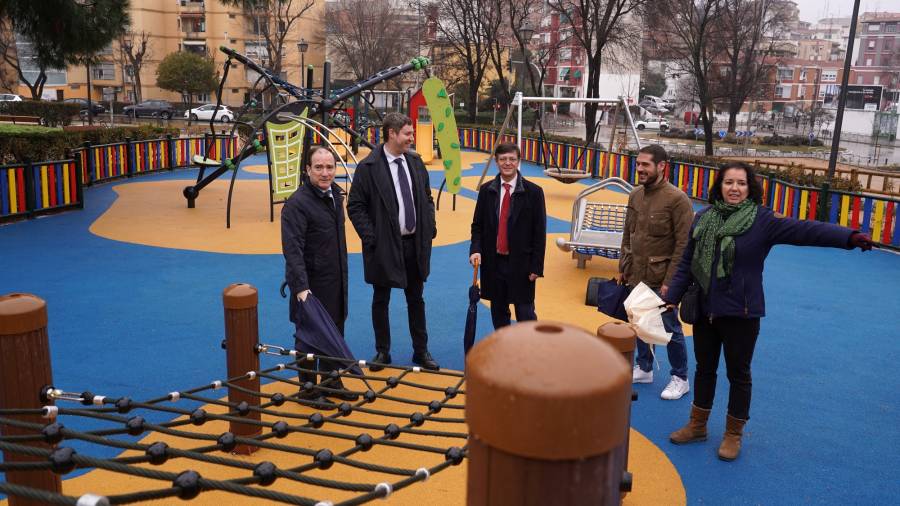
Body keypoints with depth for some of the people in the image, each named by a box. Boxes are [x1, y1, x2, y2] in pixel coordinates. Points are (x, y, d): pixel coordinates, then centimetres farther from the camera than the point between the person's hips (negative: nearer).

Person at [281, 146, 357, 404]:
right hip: (311, 282, -8)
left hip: (336, 280, 8)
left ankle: (331, 379, 33)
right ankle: (308, 388, 20)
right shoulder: (297, 203, -20)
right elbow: (293, 250, -25)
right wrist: (301, 287, -32)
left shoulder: (335, 193, 6)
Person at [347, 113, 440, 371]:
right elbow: (355, 206, -9)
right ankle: (382, 352, 25)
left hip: (415, 243, 5)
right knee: (381, 301, 10)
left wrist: (430, 228, 4)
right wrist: (371, 238, -14)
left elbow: (427, 197, 14)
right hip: (384, 245, -4)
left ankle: (421, 351, 26)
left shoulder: (415, 161, 5)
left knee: (416, 299, 14)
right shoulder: (368, 167, -11)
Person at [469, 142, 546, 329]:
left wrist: (536, 266, -7)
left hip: (521, 264, -3)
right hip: (493, 262, 3)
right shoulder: (486, 190, 3)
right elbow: (477, 225, 9)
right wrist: (475, 249, -9)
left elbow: (540, 232, -5)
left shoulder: (533, 192, -5)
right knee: (498, 312, 14)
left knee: (525, 313, 2)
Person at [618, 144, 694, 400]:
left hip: (660, 279, -6)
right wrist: (622, 268, 10)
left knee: (669, 328, 6)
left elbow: (683, 245, -16)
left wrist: (670, 281, -17)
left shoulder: (677, 199, -15)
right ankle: (644, 368, 36)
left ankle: (680, 379, 23)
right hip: (635, 275, 6)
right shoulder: (635, 195, 5)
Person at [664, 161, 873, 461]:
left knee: (738, 374, 11)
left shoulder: (762, 220, -9)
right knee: (704, 368, 18)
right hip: (704, 309, 4)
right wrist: (672, 297, 6)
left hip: (741, 313, -3)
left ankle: (733, 434, 29)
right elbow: (687, 264, 6)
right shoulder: (704, 218, 1)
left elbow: (806, 230, -22)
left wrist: (849, 237, -34)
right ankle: (697, 425, 36)